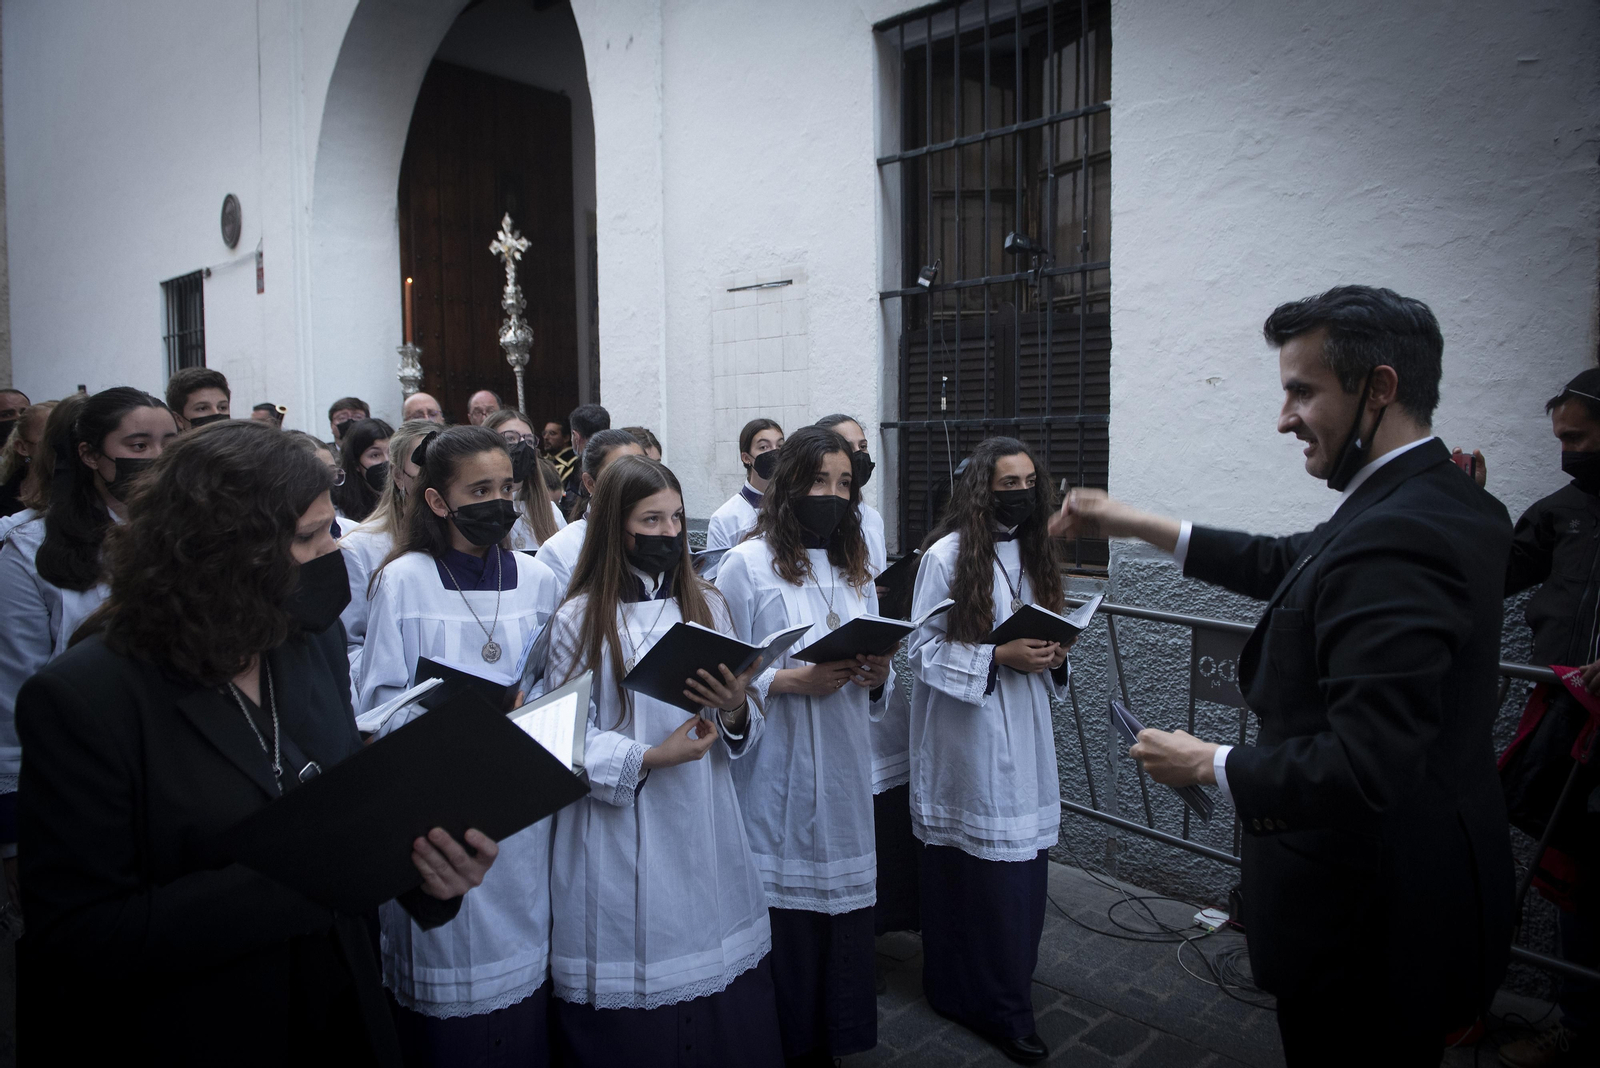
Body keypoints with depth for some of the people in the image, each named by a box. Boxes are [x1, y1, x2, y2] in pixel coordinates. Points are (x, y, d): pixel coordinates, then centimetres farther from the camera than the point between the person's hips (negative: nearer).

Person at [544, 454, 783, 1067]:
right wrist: (647, 759, -18)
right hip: (620, 845, -3)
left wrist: (737, 710, -12)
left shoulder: (707, 606, 9)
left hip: (707, 836, 4)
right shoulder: (579, 620, -2)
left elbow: (741, 736, 11)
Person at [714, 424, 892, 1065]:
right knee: (782, 921, 0)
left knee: (842, 912, 7)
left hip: (845, 772, 5)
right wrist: (793, 681, -18)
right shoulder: (748, 563, -4)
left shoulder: (855, 567, 14)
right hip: (777, 776, -5)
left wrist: (877, 675, -3)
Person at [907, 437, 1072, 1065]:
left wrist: (1053, 657, 0)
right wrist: (999, 657, -18)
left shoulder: (1034, 553, 11)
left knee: (1022, 865, 8)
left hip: (1025, 731, 6)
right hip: (967, 735, -6)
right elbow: (923, 650, -9)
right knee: (979, 872, -1)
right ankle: (997, 1009, 17)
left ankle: (1006, 989, 28)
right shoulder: (947, 555, -9)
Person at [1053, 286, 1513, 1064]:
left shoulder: (1395, 538, -30)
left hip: (1371, 911, -9)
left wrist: (1209, 766, -18)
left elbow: (1363, 769, -33)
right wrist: (1135, 525, 11)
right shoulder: (1444, 499, 2)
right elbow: (1288, 566, 13)